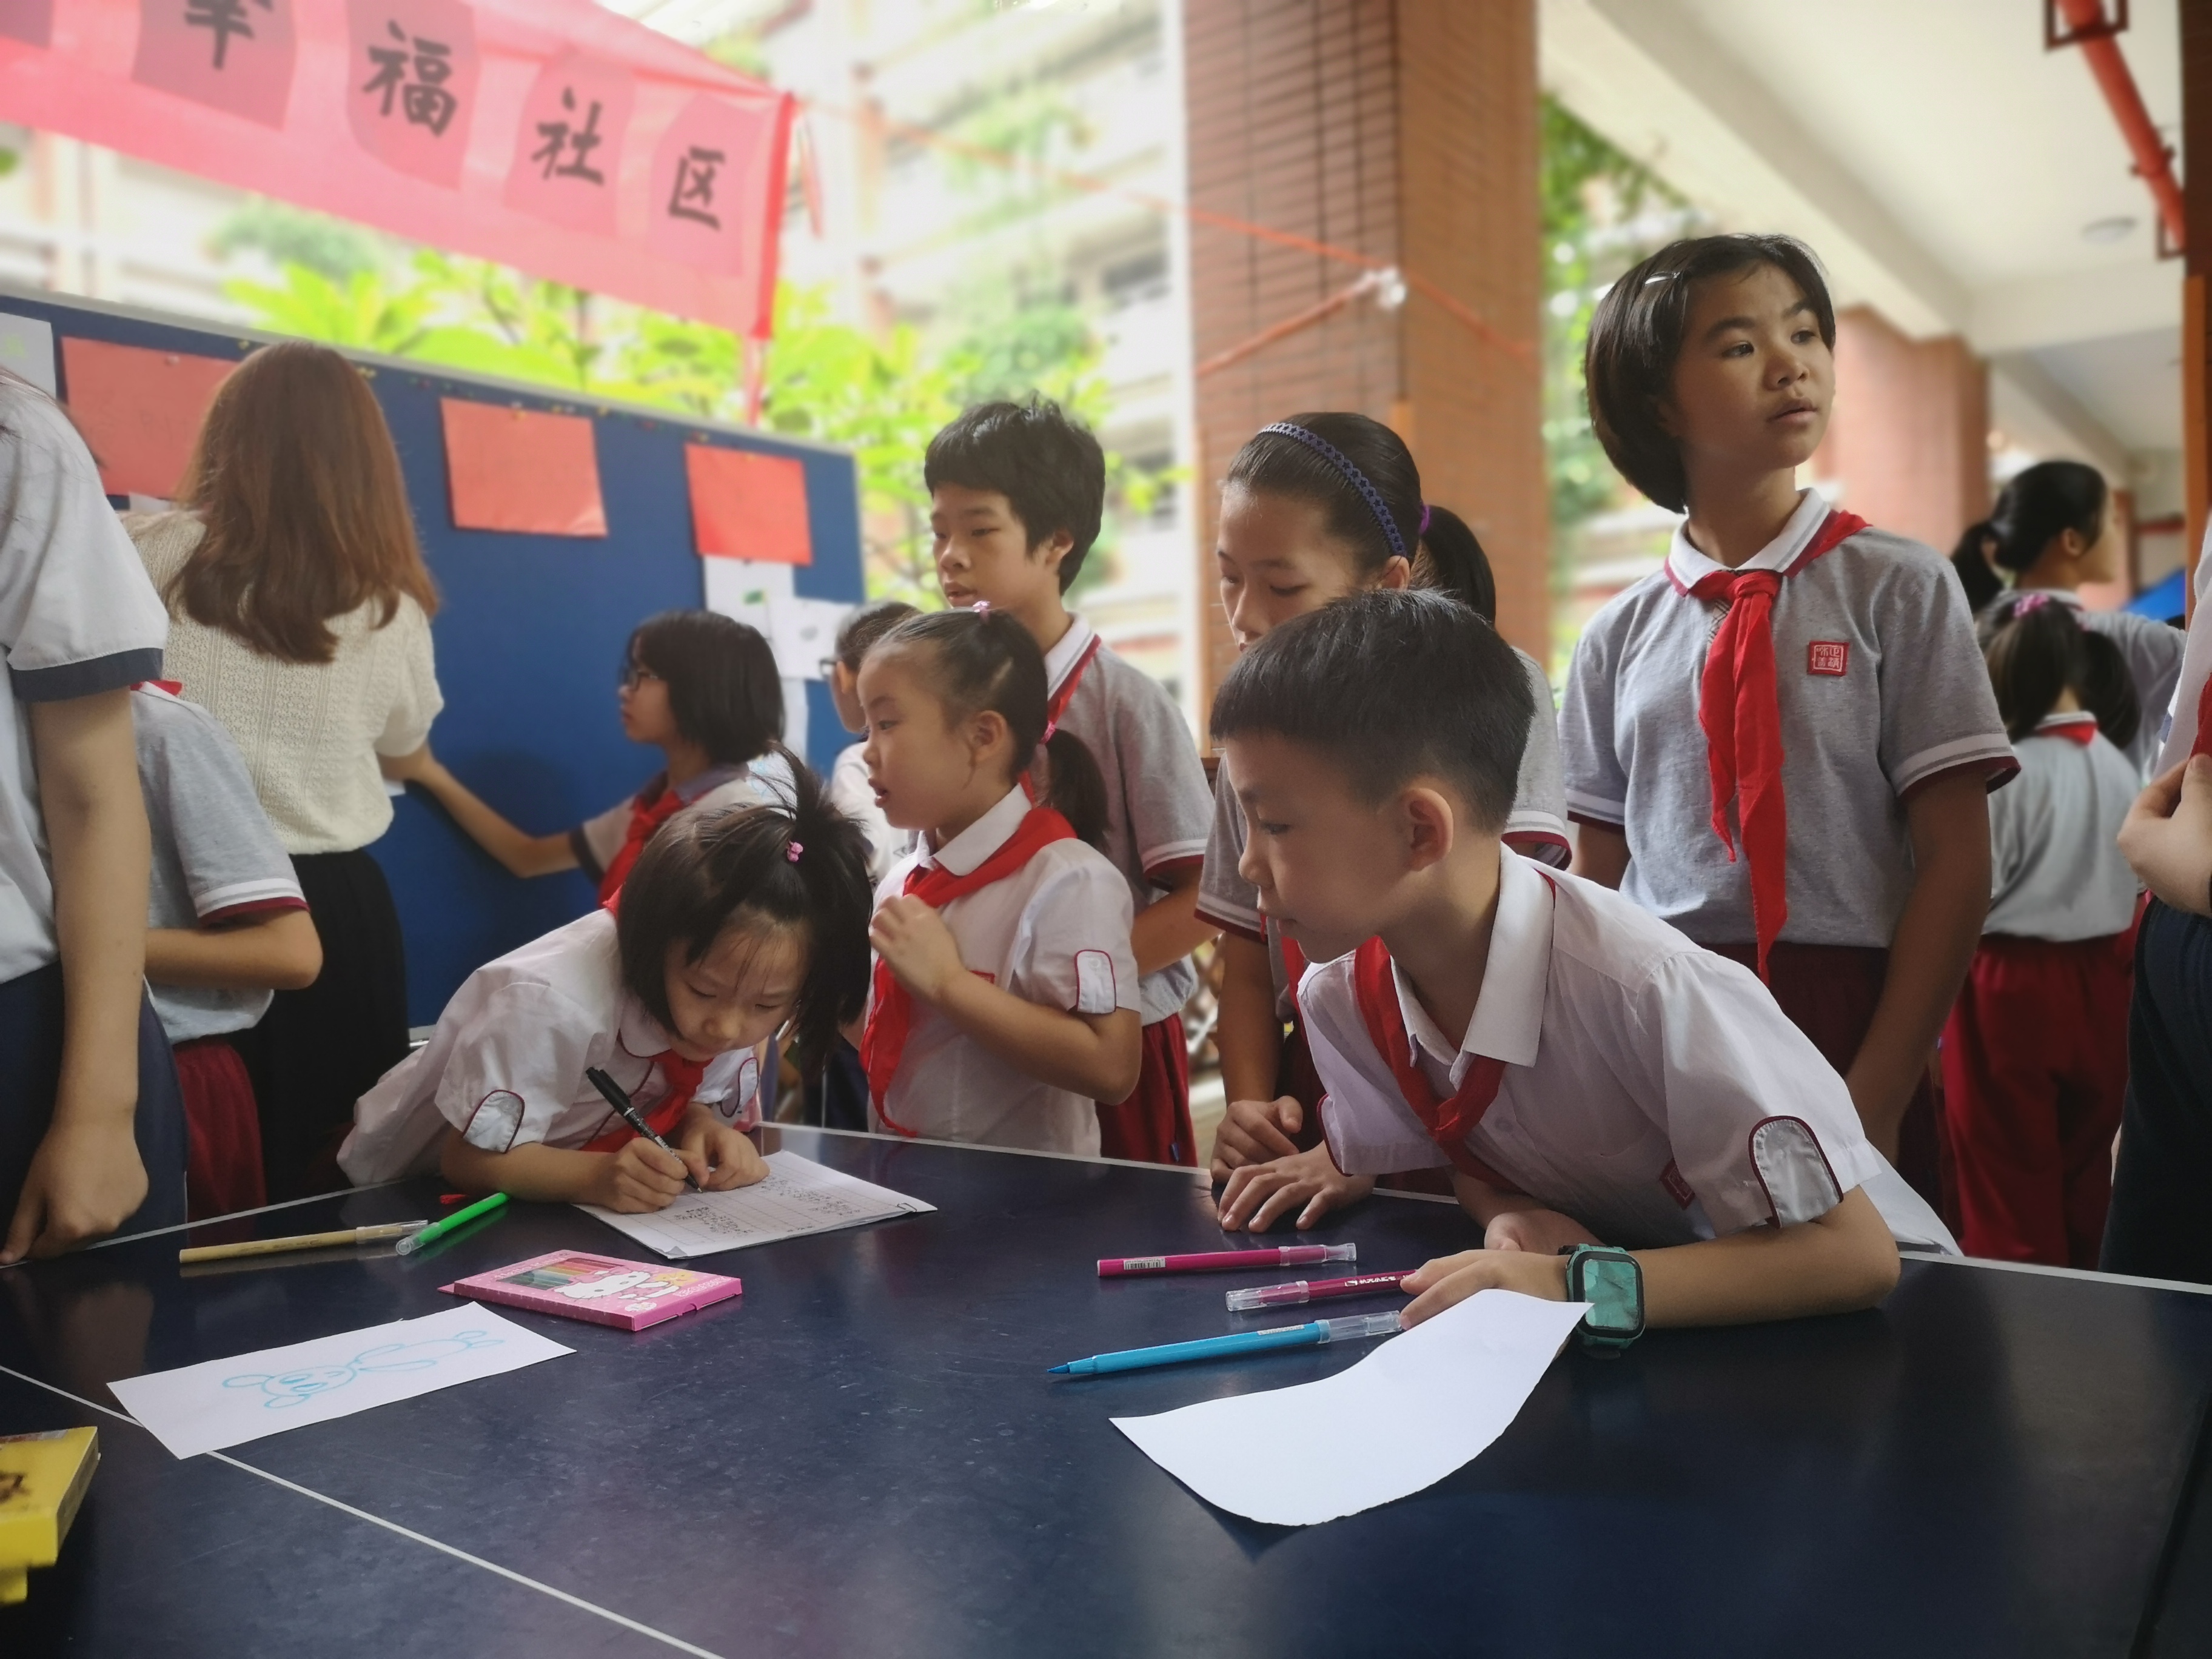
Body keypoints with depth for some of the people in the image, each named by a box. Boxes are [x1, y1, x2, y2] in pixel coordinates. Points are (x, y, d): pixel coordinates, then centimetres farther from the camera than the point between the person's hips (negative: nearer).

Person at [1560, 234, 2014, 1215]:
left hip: (1847, 1031, -2)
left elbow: (1956, 862, -4)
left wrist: (1875, 1097, -11)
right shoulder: (1617, 640, 6)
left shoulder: (1896, 590, -1)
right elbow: (1595, 876, 9)